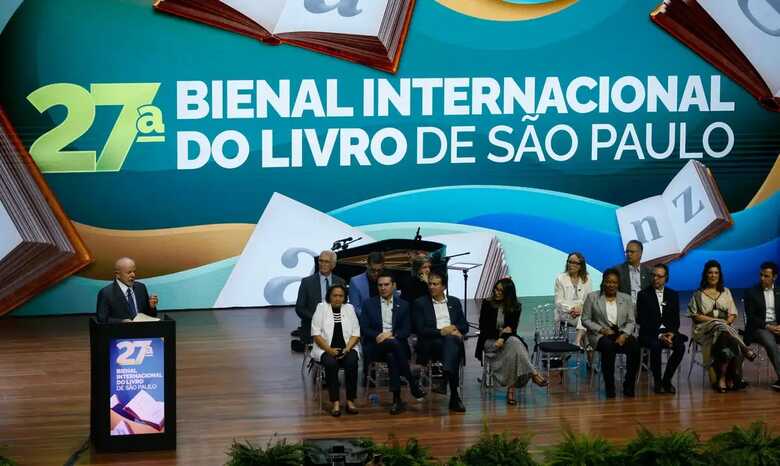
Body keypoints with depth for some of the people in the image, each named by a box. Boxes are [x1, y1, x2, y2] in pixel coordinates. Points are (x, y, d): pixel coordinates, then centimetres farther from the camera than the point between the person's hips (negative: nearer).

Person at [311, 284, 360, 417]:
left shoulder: (349, 309, 12)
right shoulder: (321, 308, 5)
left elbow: (356, 333, 7)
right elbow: (316, 333, -3)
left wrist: (347, 349, -11)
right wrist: (329, 350, -16)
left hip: (346, 348, 2)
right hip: (326, 349, -2)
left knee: (352, 362, -30)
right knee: (331, 363, -33)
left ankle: (350, 401, -25)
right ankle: (335, 403, -31)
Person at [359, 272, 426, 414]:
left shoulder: (403, 305, 16)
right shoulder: (369, 304, 14)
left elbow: (406, 330, 6)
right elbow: (364, 329, 5)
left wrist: (391, 334, -14)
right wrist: (377, 336, -15)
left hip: (397, 344, 1)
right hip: (375, 347, -1)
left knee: (391, 356, -38)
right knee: (394, 344, -37)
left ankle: (397, 399, -32)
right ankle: (412, 383, -29)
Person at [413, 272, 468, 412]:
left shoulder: (454, 302, 24)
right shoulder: (420, 303, 13)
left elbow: (465, 326, 17)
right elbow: (420, 330, 0)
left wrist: (454, 328, -6)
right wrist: (441, 332, -12)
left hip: (453, 340, 3)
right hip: (430, 344, -3)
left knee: (450, 341, -37)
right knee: (450, 340, -37)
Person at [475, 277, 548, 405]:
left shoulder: (515, 307, 4)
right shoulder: (487, 304, 1)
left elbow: (512, 328, -2)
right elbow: (483, 327, 2)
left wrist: (503, 338, -22)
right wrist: (499, 333, -10)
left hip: (507, 339, 2)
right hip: (490, 341, -2)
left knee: (514, 343, -36)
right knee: (514, 343, -33)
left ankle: (511, 388, -41)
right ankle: (534, 374, -40)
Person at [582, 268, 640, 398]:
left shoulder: (626, 298, 14)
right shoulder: (592, 297, 7)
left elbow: (631, 321, 8)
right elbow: (585, 320, 3)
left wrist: (624, 335, -12)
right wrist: (601, 330, -11)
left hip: (622, 333, 2)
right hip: (600, 335, -2)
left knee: (634, 347, -30)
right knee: (608, 346, -37)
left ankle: (629, 385, -19)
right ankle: (609, 386, -28)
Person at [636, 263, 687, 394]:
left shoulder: (673, 295, 13)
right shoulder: (643, 295, 2)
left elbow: (676, 320, 9)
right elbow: (642, 321, -6)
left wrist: (672, 334, -12)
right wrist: (659, 335, -17)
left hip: (669, 332, 3)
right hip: (649, 334, -3)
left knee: (680, 346, -27)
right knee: (655, 346, -36)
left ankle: (667, 380, -11)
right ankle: (657, 382, -18)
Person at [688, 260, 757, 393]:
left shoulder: (726, 292, 21)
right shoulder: (698, 294, 12)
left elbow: (733, 314, 16)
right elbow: (695, 315, 2)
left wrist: (727, 322, -7)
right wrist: (714, 320, -9)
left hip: (726, 327, 2)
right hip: (705, 329, -2)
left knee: (726, 343, -35)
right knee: (721, 328, -39)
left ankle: (723, 378, -35)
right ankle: (746, 351, -33)